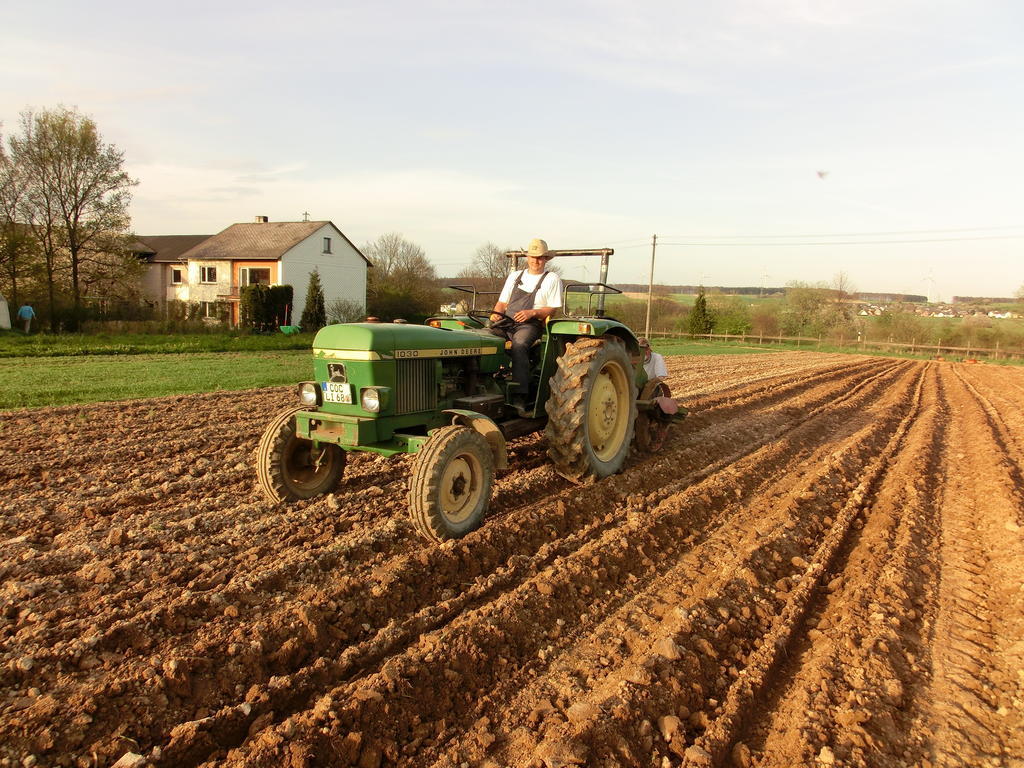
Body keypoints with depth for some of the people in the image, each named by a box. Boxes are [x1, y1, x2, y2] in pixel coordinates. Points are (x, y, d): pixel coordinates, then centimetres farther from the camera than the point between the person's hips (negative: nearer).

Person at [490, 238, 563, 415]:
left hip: (530, 325, -4)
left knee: (519, 345, -38)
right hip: (506, 322, 5)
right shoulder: (514, 276, 24)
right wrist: (496, 313, 0)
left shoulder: (552, 279, 10)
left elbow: (553, 309, 3)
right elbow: (502, 302, 23)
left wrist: (532, 312, -14)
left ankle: (519, 397, -43)